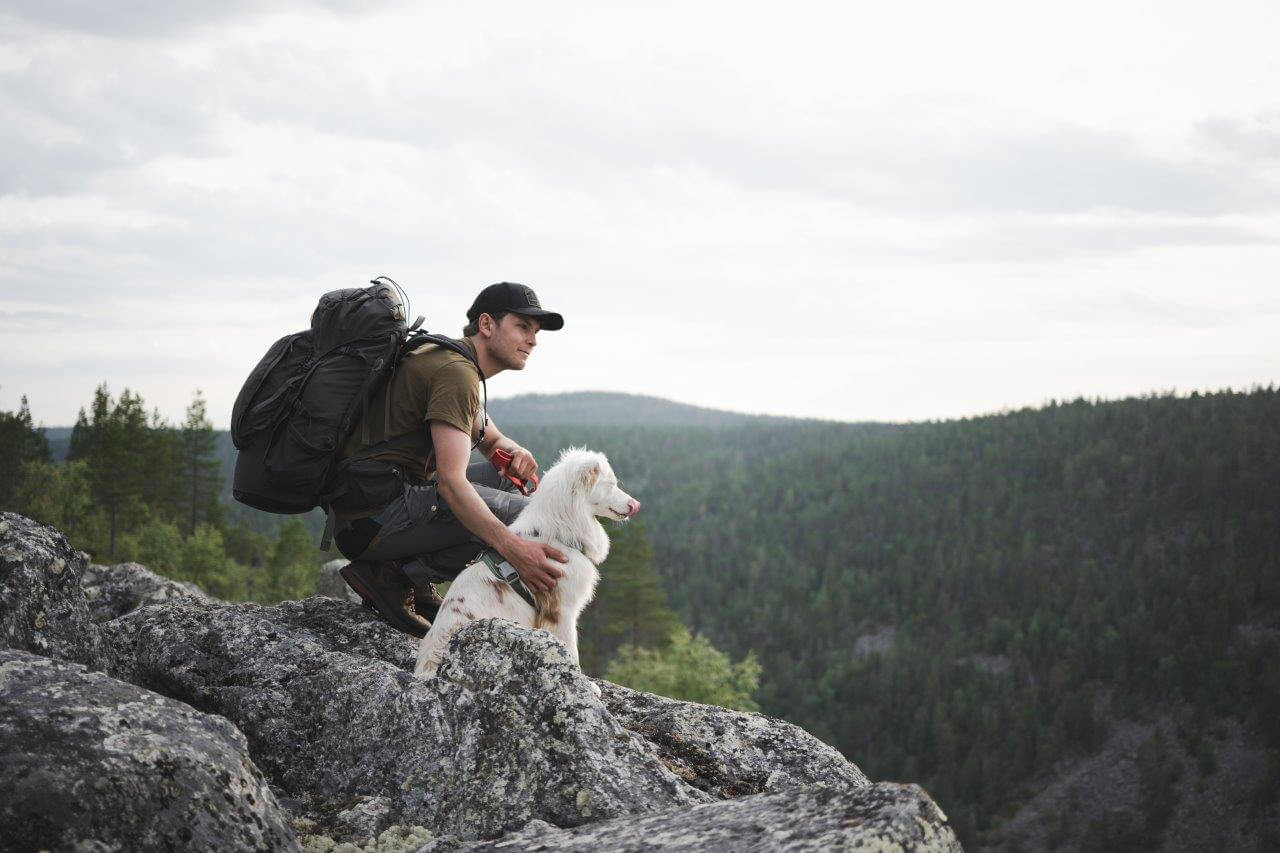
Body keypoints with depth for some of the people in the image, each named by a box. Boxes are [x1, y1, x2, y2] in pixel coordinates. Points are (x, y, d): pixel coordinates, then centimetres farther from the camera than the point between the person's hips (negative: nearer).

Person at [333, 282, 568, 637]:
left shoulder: (447, 360, 18)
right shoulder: (456, 373, -15)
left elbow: (493, 441, 30)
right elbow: (451, 482, -26)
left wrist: (515, 453, 4)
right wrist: (513, 548, -36)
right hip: (375, 518, -10)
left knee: (505, 476, 18)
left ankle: (408, 571, 6)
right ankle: (394, 577, -10)